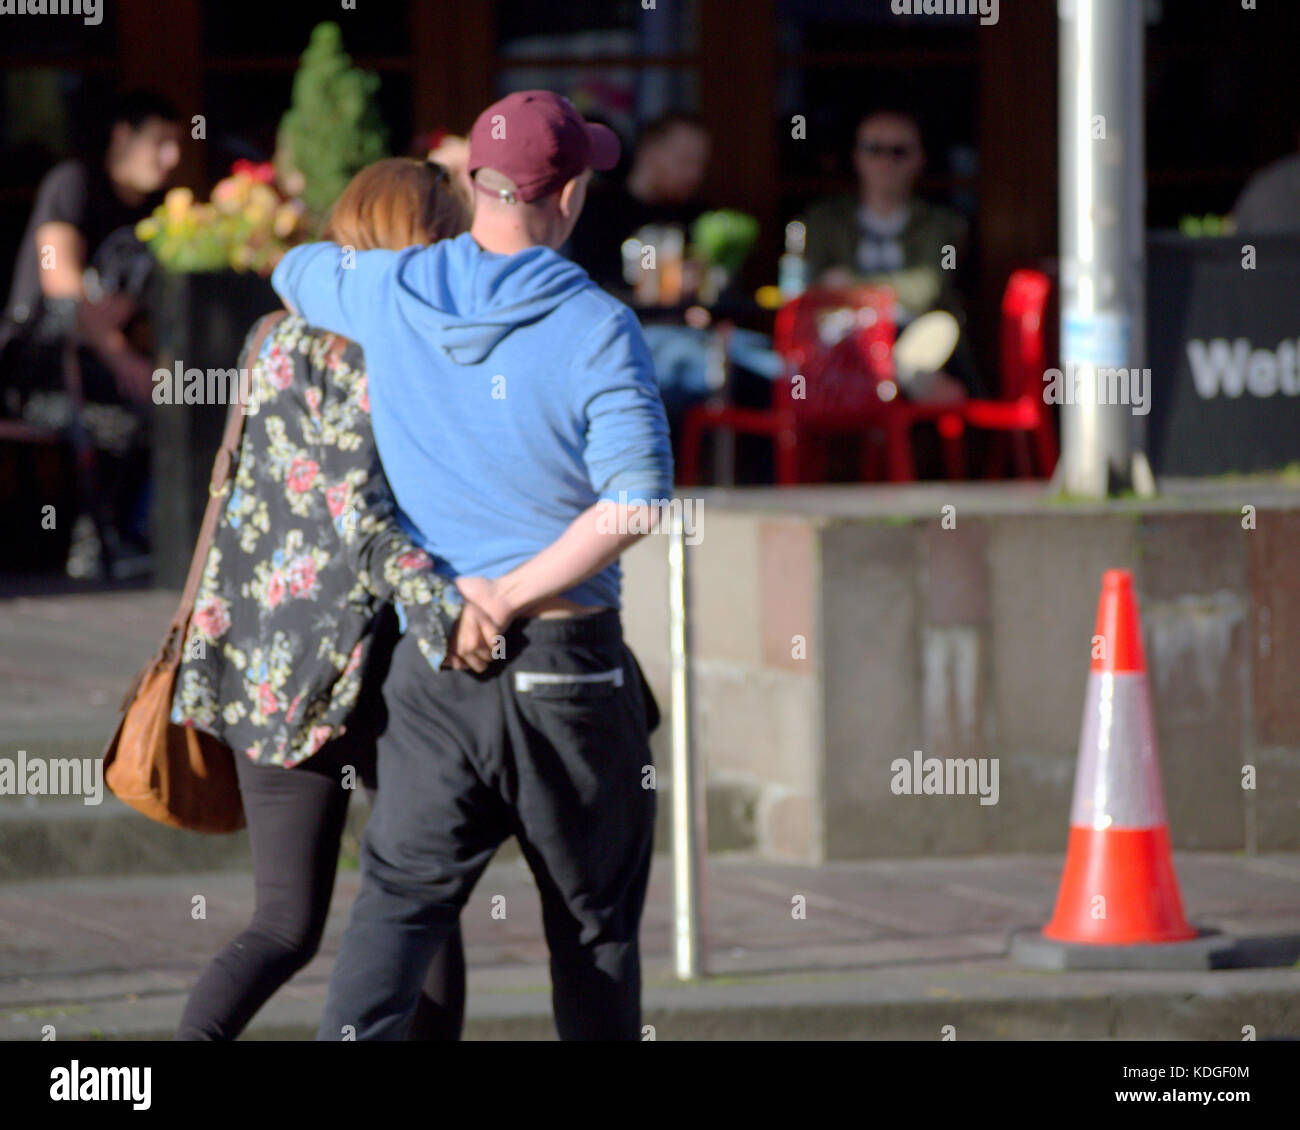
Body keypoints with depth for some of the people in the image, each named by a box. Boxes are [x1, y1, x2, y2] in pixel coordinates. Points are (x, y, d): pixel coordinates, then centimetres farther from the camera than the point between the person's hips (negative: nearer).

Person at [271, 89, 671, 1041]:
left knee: (402, 892, 3)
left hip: (432, 657, 3)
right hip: (569, 656, -3)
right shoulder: (594, 328, -12)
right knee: (594, 911, 12)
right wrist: (513, 595, -14)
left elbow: (293, 275, 25)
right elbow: (636, 502, -23)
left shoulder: (387, 294, 0)